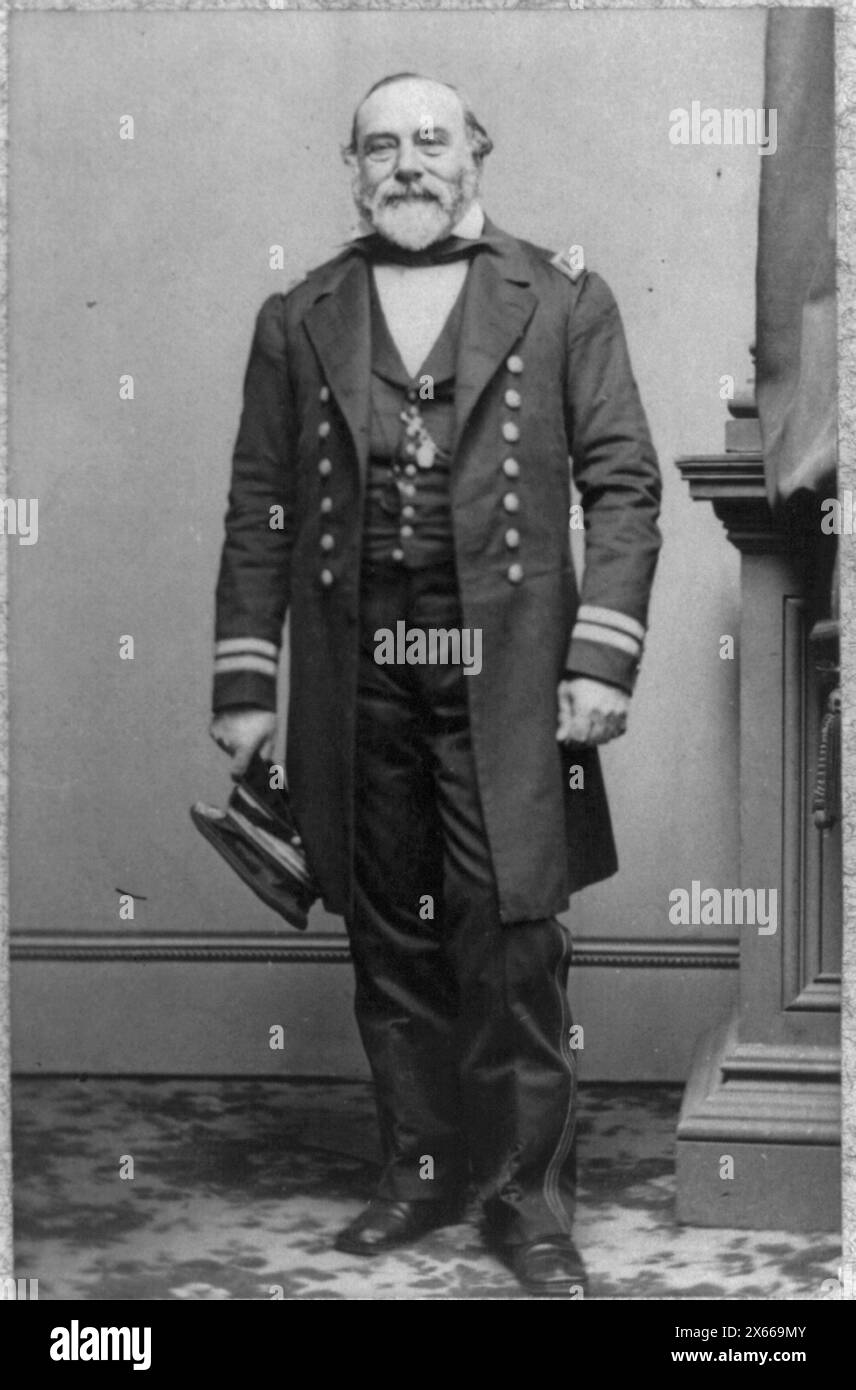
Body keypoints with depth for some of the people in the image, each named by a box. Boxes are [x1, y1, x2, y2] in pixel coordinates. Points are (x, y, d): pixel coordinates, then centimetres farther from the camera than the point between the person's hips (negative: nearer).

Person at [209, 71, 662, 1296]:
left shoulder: (563, 301, 5)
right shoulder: (297, 322, 12)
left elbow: (623, 486, 2)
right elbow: (259, 508, 11)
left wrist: (601, 661, -7)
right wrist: (245, 683, 5)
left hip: (506, 677, -2)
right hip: (355, 681, 3)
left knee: (510, 938, -3)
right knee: (389, 940, 9)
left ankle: (530, 1193, 9)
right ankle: (421, 1165, 23)